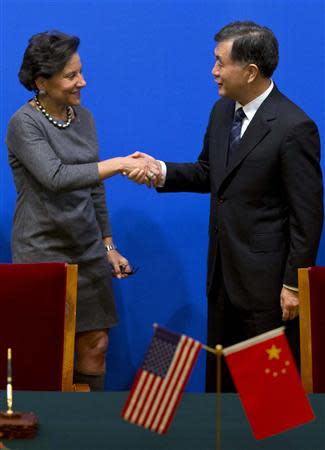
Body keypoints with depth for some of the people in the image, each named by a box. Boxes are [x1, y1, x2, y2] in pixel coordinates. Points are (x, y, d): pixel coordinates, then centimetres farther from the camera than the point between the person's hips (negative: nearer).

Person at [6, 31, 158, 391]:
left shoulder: (83, 117, 8)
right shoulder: (24, 124, -13)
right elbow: (56, 177, -28)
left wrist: (108, 246, 13)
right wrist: (119, 164, -31)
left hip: (87, 250, 6)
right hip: (43, 252, -6)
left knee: (95, 345, 6)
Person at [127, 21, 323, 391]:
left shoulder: (293, 128, -19)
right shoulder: (222, 110, 5)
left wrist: (294, 284, -15)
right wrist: (160, 171, -1)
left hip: (266, 277, -8)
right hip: (223, 271, 8)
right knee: (220, 373, 18)